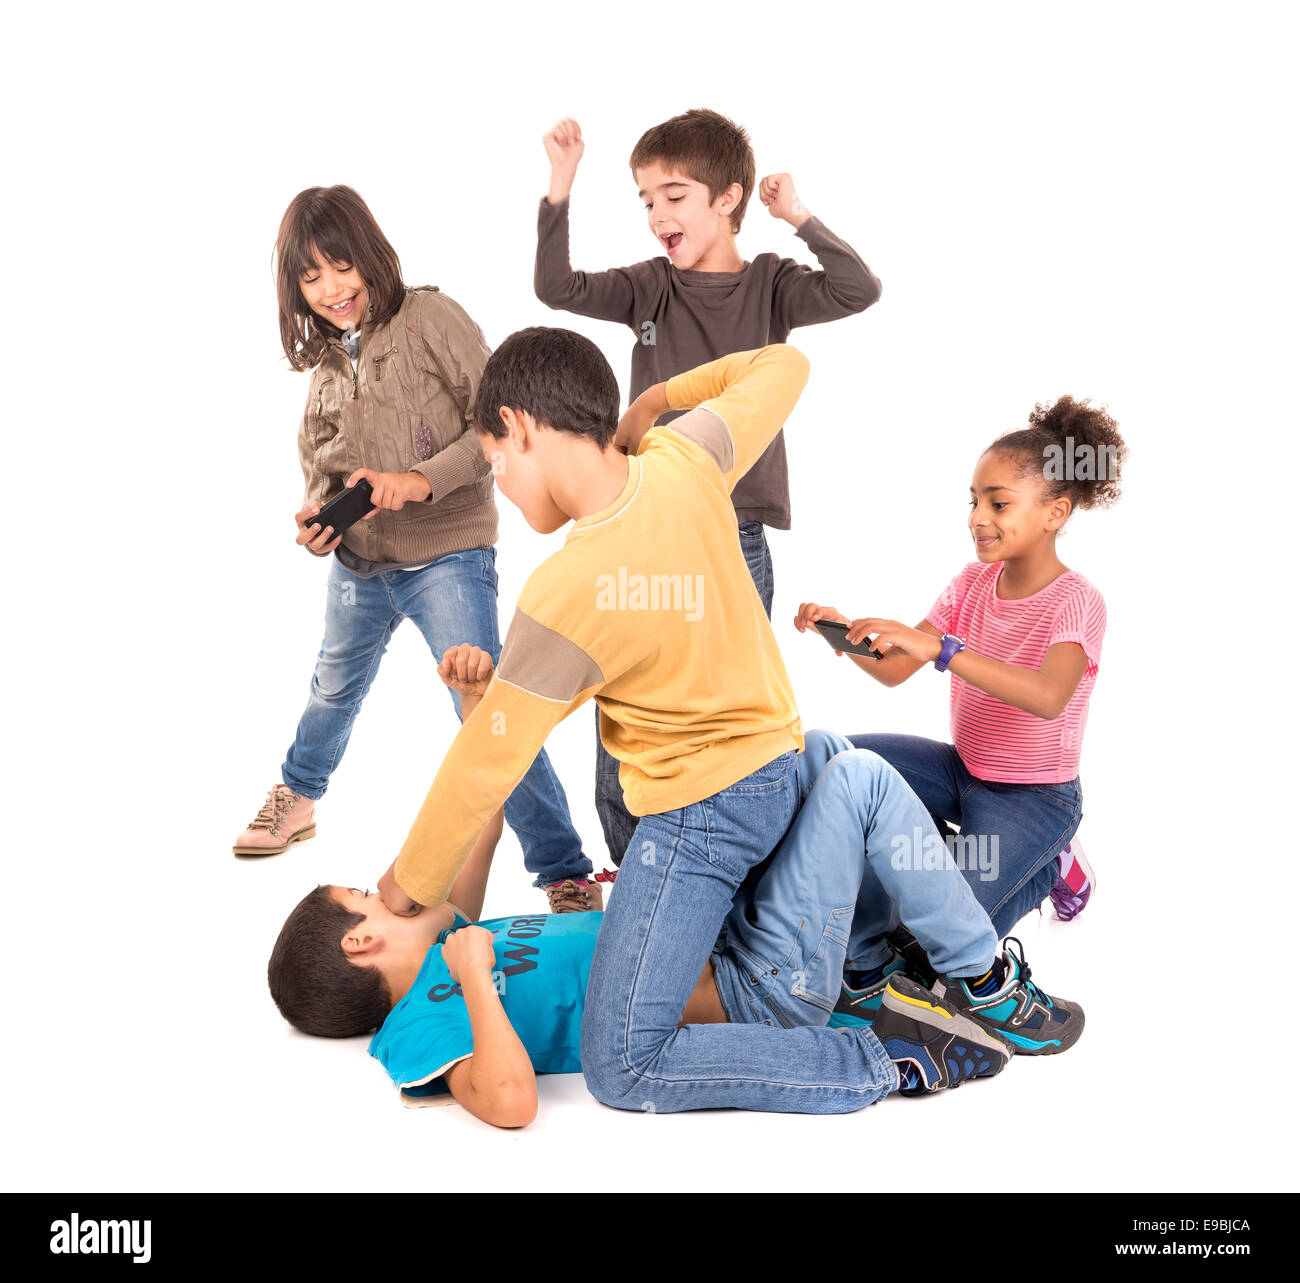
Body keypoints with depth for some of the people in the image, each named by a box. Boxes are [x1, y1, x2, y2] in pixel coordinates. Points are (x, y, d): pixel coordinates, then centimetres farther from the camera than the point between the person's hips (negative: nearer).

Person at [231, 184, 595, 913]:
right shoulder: (326, 359, 7)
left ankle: (566, 875, -3)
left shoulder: (429, 317, -12)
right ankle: (298, 797, 54)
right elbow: (320, 452, 14)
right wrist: (317, 515, -6)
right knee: (336, 687, 27)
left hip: (445, 557, -7)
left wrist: (423, 479, -27)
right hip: (358, 560, 7)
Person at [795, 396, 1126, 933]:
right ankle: (961, 856, 8)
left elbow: (1048, 697, -41)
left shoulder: (1075, 601, -20)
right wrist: (845, 632, -24)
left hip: (1035, 797, -6)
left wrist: (938, 647, -48)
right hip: (962, 766, 7)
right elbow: (893, 671, -4)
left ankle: (1048, 868, 10)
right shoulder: (973, 582, -1)